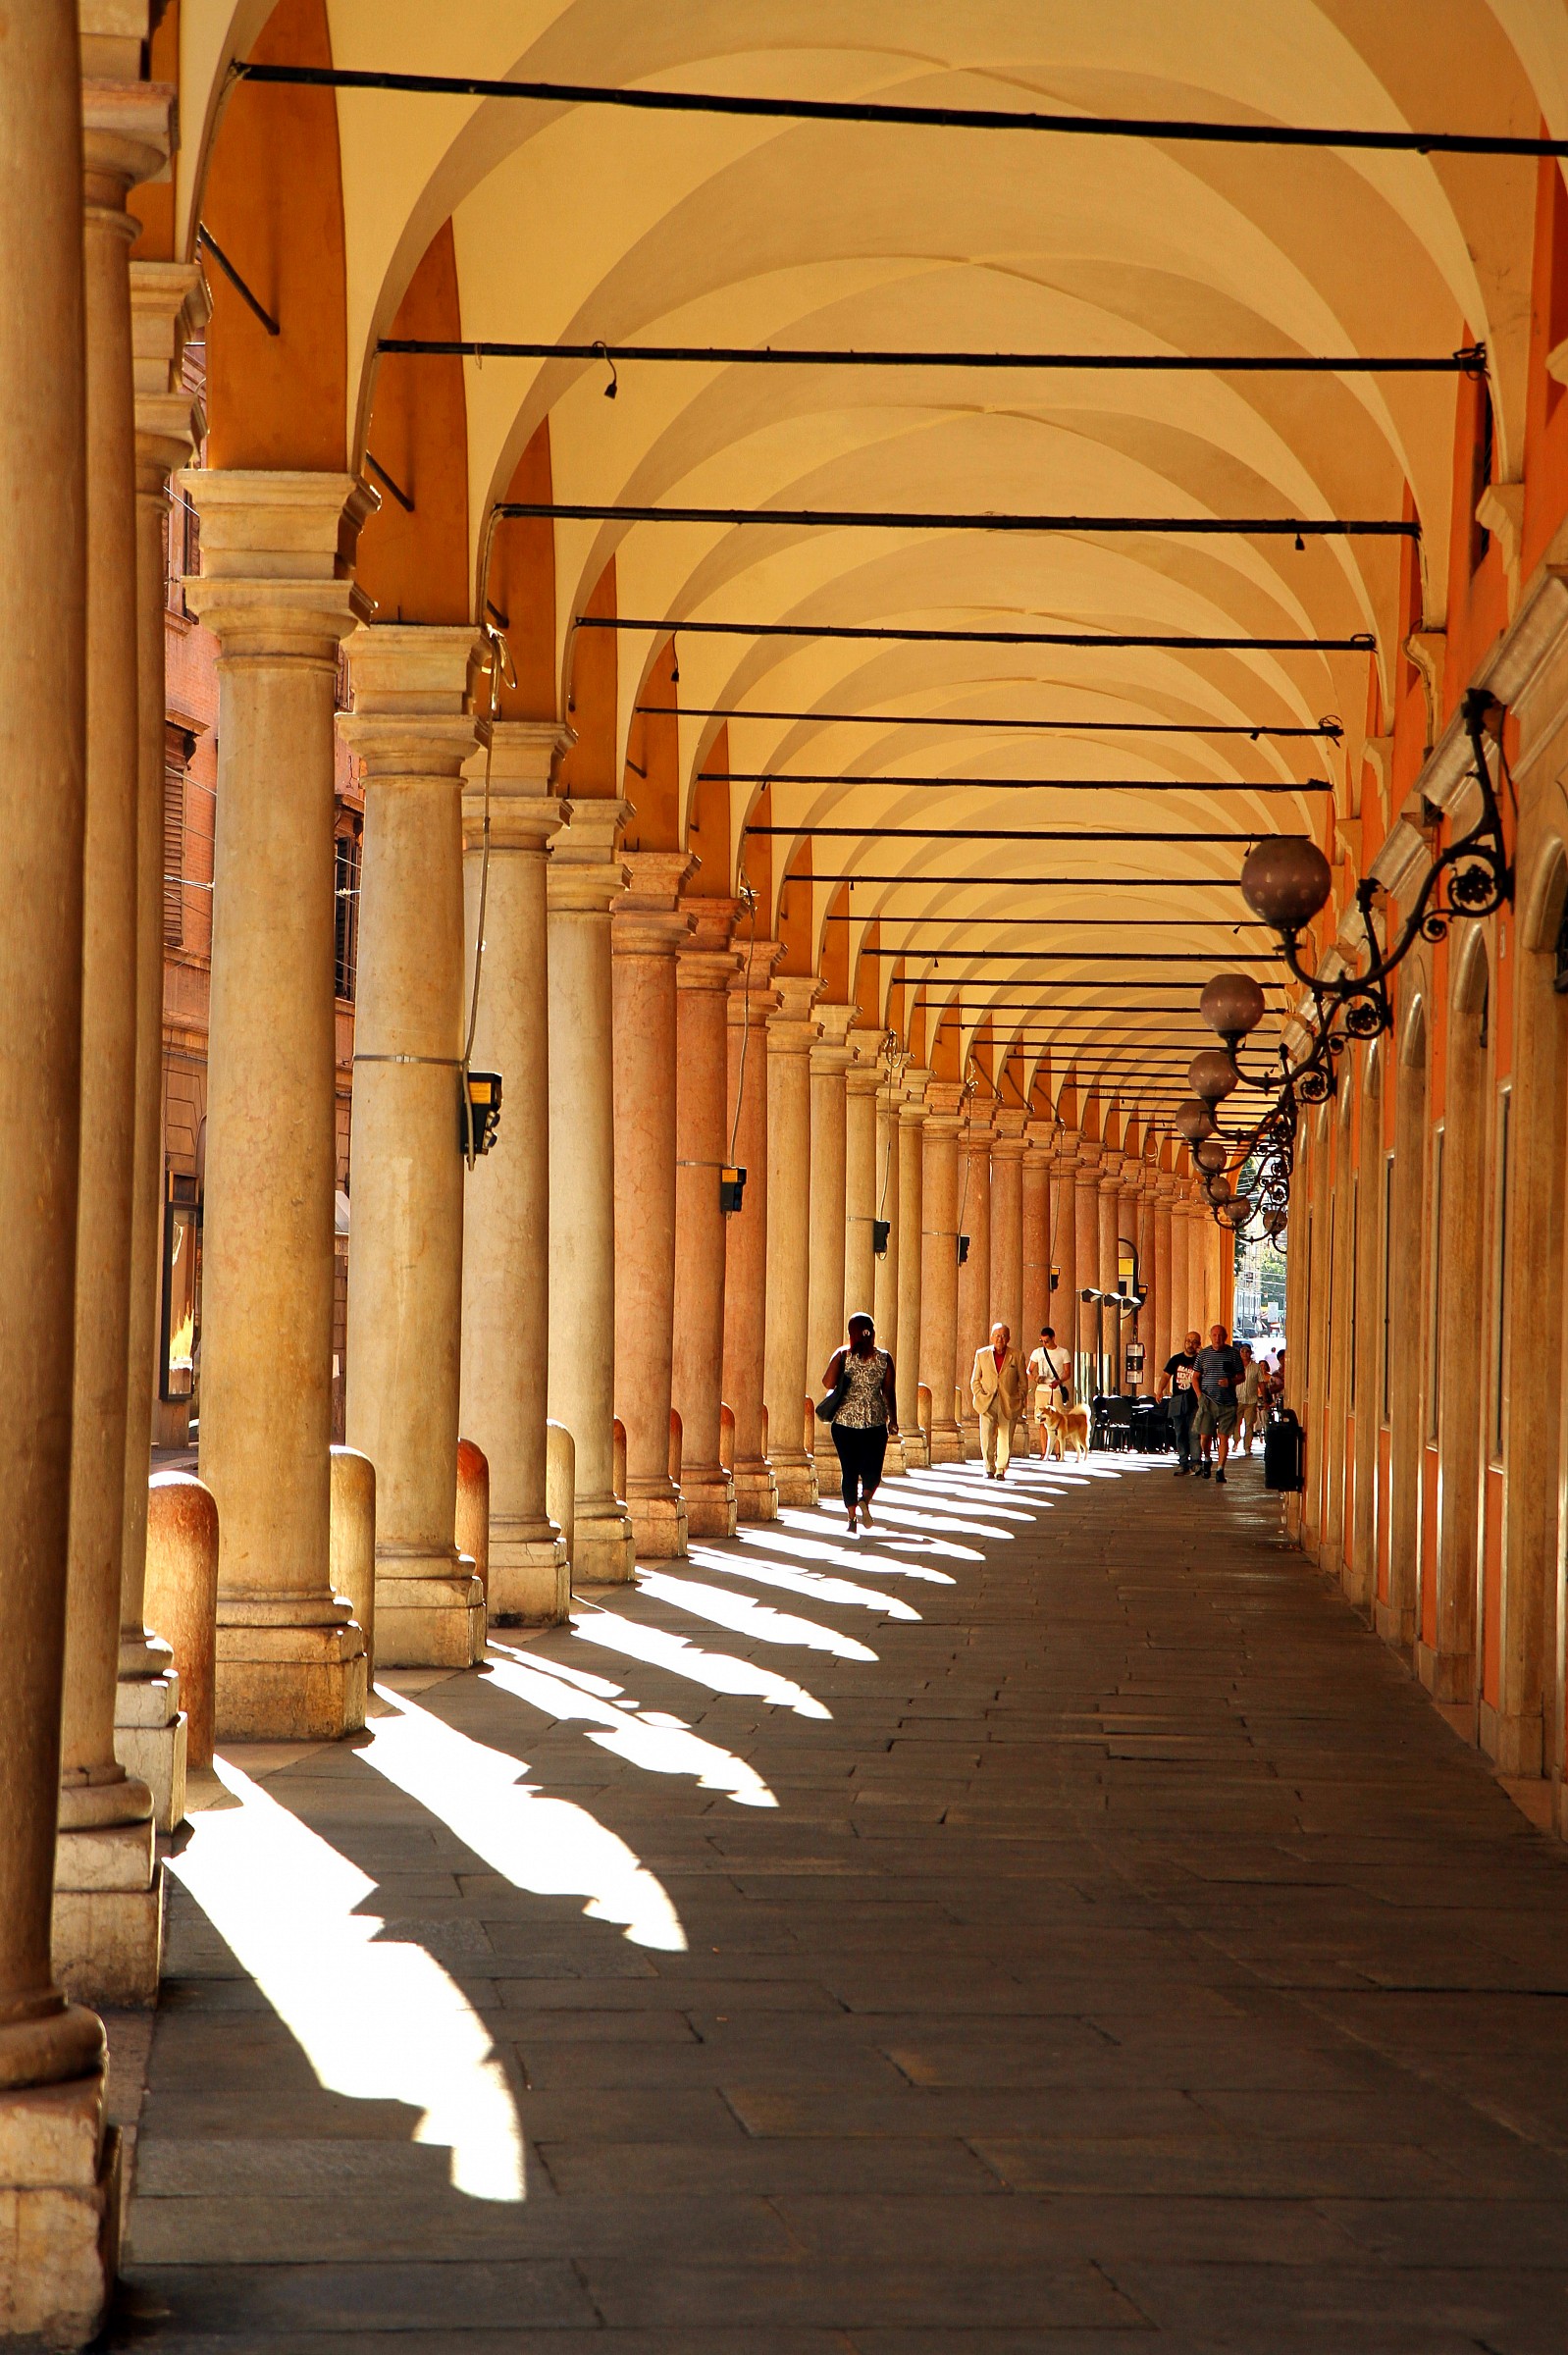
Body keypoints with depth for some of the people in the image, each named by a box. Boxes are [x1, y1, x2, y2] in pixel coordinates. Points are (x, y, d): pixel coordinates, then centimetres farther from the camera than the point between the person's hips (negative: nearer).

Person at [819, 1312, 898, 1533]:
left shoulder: (842, 1355, -4)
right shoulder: (883, 1358, -1)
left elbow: (828, 1384, -13)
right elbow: (890, 1392, 1)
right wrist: (893, 1420, 11)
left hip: (845, 1420, 0)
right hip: (874, 1422, 0)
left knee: (849, 1472, 9)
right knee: (872, 1470, 9)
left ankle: (852, 1516, 6)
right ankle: (865, 1499, -19)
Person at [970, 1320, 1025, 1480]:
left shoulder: (1016, 1356, 4)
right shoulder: (981, 1354, 8)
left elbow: (1022, 1381, 10)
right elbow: (975, 1380, 14)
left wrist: (1019, 1401, 1)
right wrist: (979, 1396, 0)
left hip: (1009, 1405, 0)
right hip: (988, 1403, 0)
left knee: (1006, 1440, 1)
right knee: (986, 1438, -11)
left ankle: (1001, 1470, 17)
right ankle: (989, 1469, 7)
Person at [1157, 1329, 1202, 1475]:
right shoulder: (1176, 1360, 12)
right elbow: (1166, 1375, 8)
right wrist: (1160, 1390, -9)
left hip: (1194, 1403, -3)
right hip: (1177, 1401, 3)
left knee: (1194, 1433, -9)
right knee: (1180, 1434, 5)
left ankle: (1195, 1462, -6)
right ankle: (1183, 1463, 9)